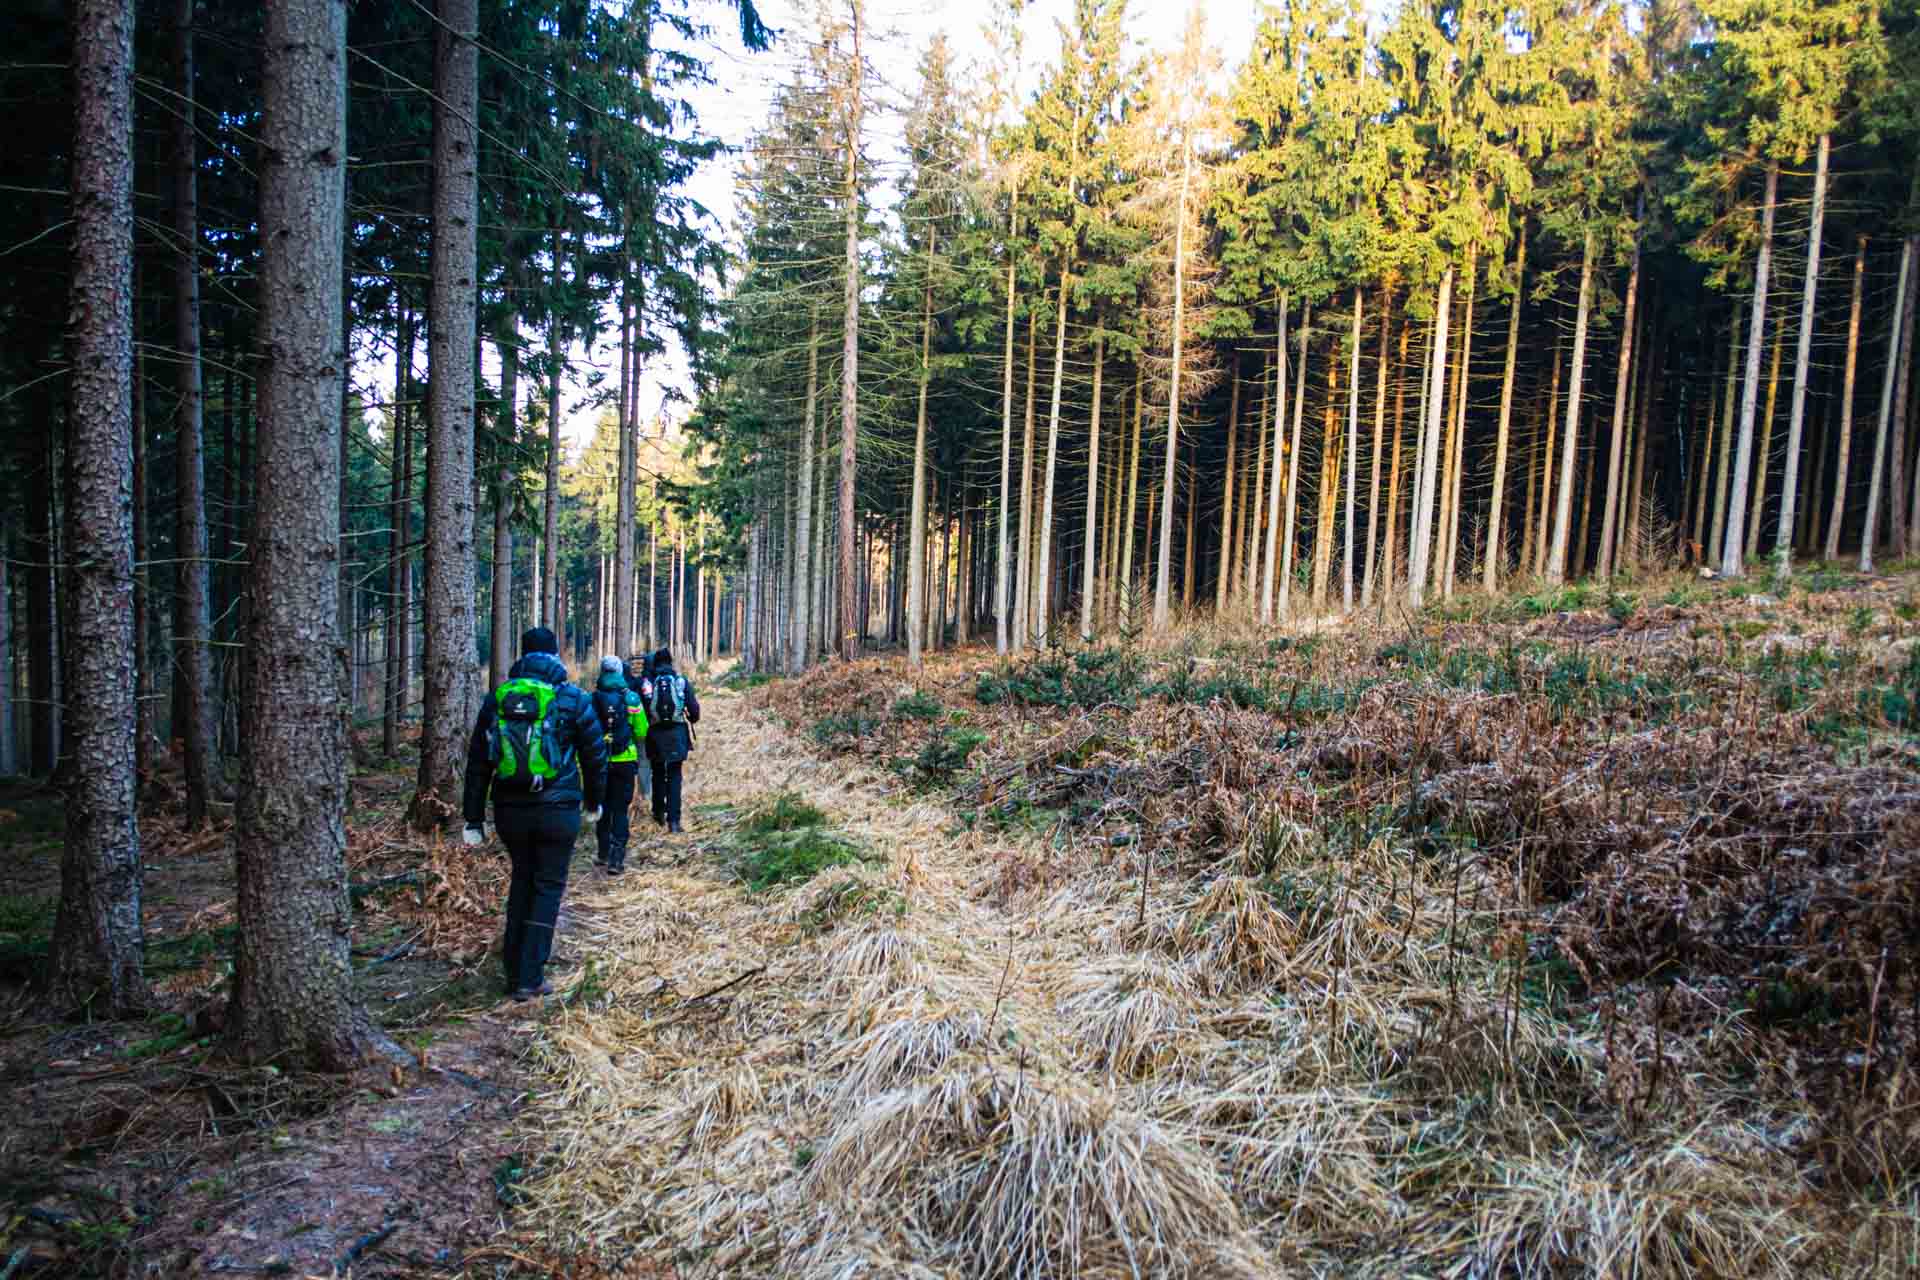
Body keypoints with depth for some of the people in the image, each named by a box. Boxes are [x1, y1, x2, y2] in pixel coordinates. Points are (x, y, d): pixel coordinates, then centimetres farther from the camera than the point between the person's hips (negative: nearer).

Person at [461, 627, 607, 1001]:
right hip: (558, 811, -3)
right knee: (548, 886, 7)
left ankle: (514, 969, 23)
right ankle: (530, 978, 4)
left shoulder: (497, 698, 5)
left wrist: (473, 818, 11)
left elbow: (477, 763, 6)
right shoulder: (573, 699, -4)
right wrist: (594, 802, 16)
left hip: (510, 810, 3)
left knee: (522, 880, 19)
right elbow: (595, 755, 1)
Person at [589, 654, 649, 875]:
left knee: (602, 808, 17)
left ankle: (603, 855, 27)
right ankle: (616, 859, -1)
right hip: (625, 761, -1)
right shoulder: (631, 699, -7)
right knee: (620, 810, 4)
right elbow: (641, 733, -4)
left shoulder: (592, 699, -6)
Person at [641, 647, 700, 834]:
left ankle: (659, 813, 30)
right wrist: (692, 720, 19)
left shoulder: (646, 683, -2)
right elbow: (694, 708, -1)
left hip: (655, 734, 1)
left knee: (658, 774, 20)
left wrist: (643, 726, 16)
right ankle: (673, 820, -2)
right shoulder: (682, 682, -2)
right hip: (677, 734, -1)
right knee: (674, 776, 5)